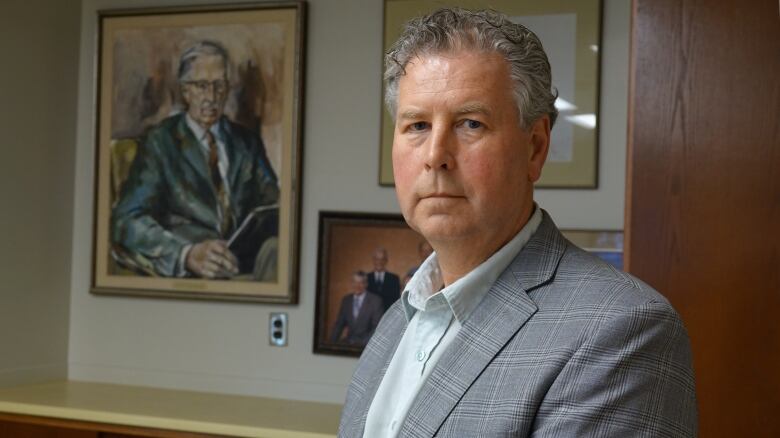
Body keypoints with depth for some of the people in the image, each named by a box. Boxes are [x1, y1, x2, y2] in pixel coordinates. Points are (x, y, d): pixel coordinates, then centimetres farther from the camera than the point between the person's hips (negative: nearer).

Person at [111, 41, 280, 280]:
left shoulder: (247, 142, 20)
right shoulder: (161, 141, 6)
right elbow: (127, 220, -6)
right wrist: (187, 253, -25)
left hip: (247, 257, 4)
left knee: (276, 249, -28)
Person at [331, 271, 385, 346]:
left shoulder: (375, 301, -4)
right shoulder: (346, 300, 10)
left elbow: (377, 327, -8)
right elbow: (339, 324, 13)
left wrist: (364, 342, -18)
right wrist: (332, 341, -1)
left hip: (365, 344, -4)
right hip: (349, 342, 4)